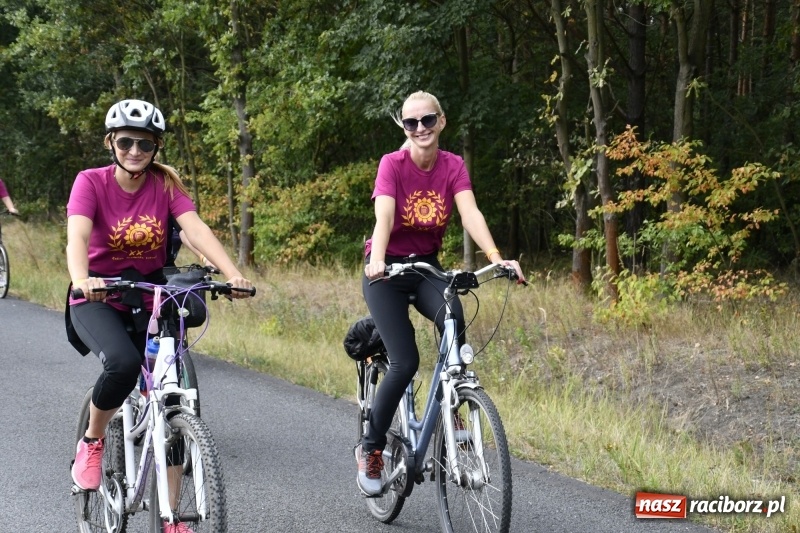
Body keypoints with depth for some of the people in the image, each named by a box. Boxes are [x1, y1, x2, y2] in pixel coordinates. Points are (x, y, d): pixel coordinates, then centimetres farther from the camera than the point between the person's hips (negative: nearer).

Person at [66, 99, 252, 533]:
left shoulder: (166, 185, -4)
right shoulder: (91, 182, -11)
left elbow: (196, 228, -19)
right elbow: (77, 236, -27)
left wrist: (233, 275, -36)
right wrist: (81, 281, -49)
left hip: (150, 297, 3)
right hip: (98, 298, -3)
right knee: (123, 363, -35)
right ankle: (91, 442, -4)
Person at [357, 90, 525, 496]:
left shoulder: (453, 166, -7)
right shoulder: (392, 164, -15)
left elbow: (470, 214, -21)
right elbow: (384, 218, -30)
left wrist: (496, 259, -38)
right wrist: (377, 261, -49)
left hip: (426, 266, 3)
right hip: (387, 269, -3)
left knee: (454, 321, -30)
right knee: (405, 362, -17)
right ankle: (371, 447, 2)